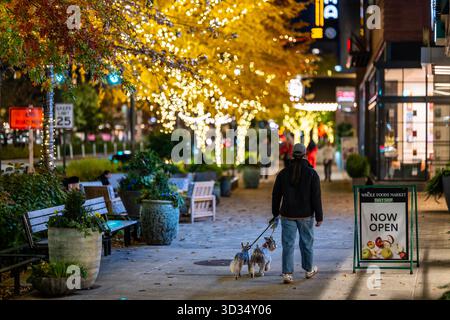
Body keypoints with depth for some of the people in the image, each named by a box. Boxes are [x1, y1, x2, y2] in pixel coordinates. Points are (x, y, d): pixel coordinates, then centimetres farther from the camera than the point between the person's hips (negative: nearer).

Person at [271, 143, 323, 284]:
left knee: (288, 244, 2)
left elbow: (276, 195, 6)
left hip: (288, 214, 1)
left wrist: (275, 214, 18)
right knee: (306, 242, 15)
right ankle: (309, 270, 30)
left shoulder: (283, 173, 0)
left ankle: (287, 274, -6)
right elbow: (316, 197, -9)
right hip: (306, 215, -1)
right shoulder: (312, 174, -8)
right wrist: (319, 217, -3)